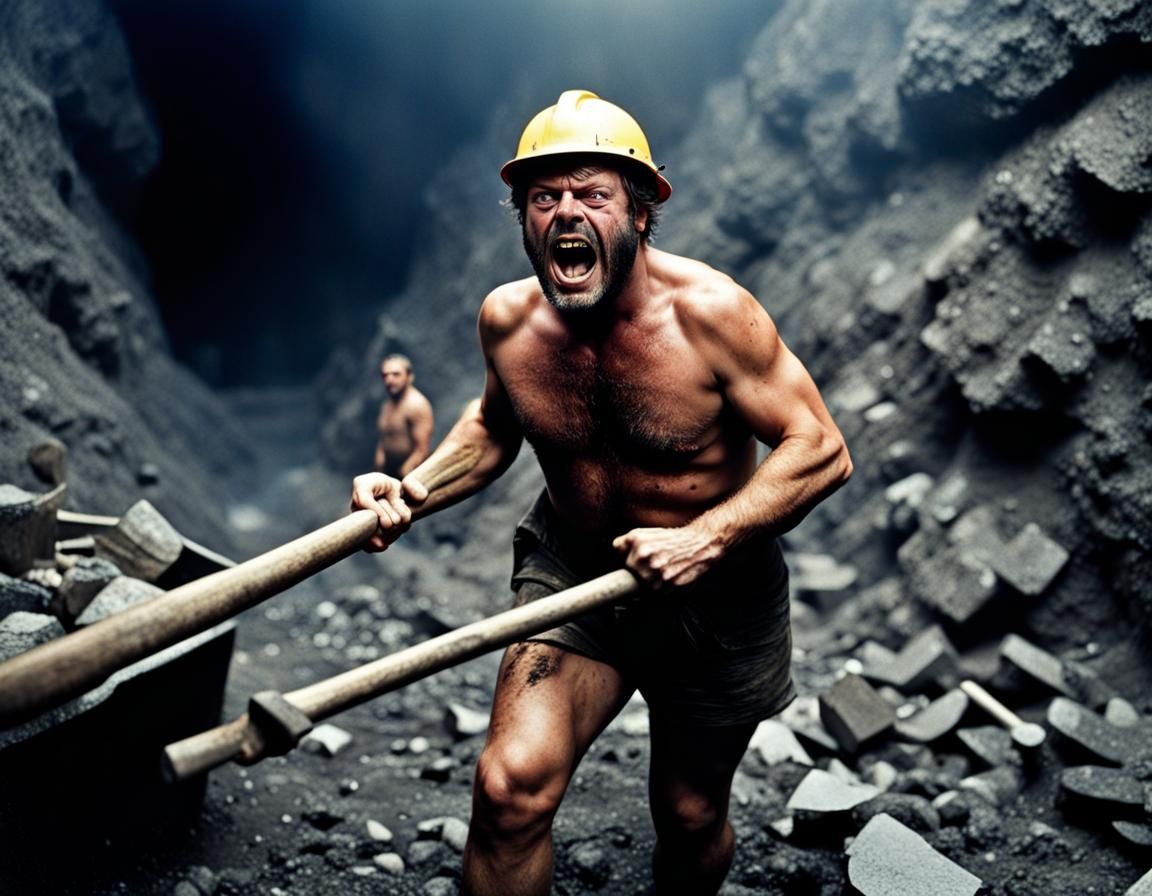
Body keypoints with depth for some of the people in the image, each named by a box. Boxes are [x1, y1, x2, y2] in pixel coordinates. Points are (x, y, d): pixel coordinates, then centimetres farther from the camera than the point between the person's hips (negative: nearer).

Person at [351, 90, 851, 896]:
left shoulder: (708, 312, -23)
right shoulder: (507, 319, -10)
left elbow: (821, 449, -21)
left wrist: (700, 541, -30)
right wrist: (414, 490, -8)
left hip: (717, 593, -2)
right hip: (573, 576, 2)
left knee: (690, 818, 15)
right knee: (511, 785, -18)